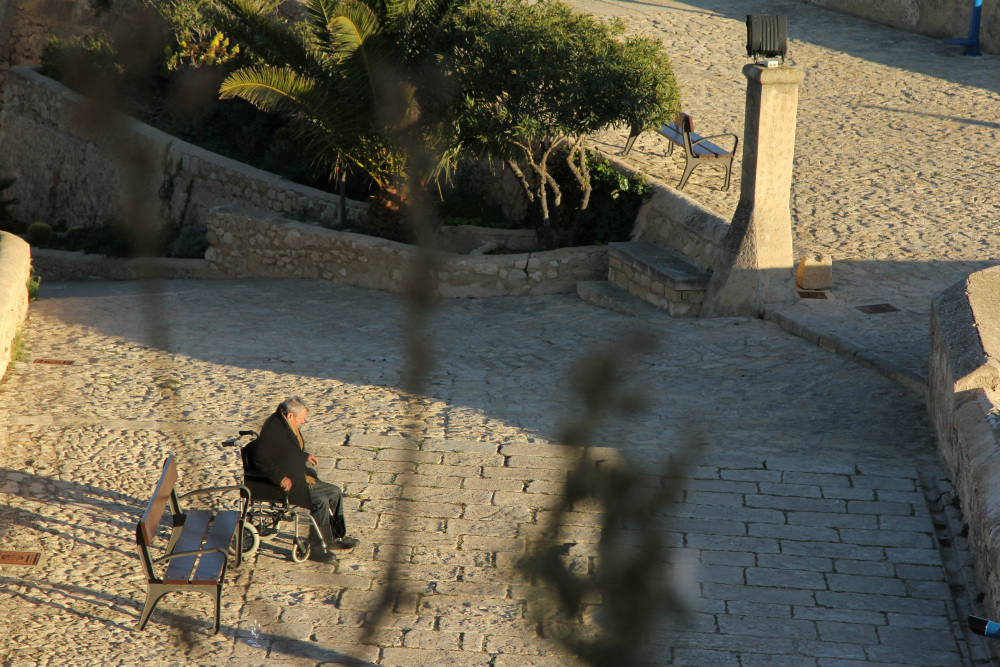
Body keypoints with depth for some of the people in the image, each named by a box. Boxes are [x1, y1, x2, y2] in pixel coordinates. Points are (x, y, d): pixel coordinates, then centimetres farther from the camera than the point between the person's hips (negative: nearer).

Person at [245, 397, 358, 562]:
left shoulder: (288, 426, 10)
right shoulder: (273, 427, -20)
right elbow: (260, 457, -26)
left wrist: (305, 456, 13)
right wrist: (280, 477, -27)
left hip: (300, 477, 10)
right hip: (285, 485, -10)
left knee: (335, 492, 8)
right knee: (321, 501, -23)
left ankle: (337, 536, 16)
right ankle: (315, 547, -14)